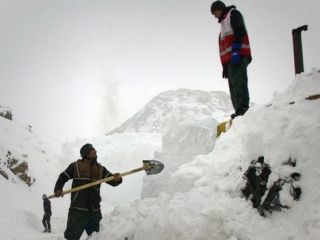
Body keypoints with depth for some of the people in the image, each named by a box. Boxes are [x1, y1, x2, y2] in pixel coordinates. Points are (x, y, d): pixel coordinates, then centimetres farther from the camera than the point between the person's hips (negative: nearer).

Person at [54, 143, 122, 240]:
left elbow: (112, 181, 2)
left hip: (95, 211, 4)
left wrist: (117, 179, -21)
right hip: (78, 211, -4)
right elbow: (63, 178, 10)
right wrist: (58, 189, -8)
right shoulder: (75, 166, 4)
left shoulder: (100, 169, 12)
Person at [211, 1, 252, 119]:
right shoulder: (224, 23, 34)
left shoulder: (233, 14, 9)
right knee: (234, 86, -2)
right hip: (230, 59, 9)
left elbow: (239, 31, -10)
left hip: (238, 56, -9)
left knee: (238, 83, -20)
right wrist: (225, 65, 21)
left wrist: (235, 50, -22)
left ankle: (243, 108, -29)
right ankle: (239, 110, -7)